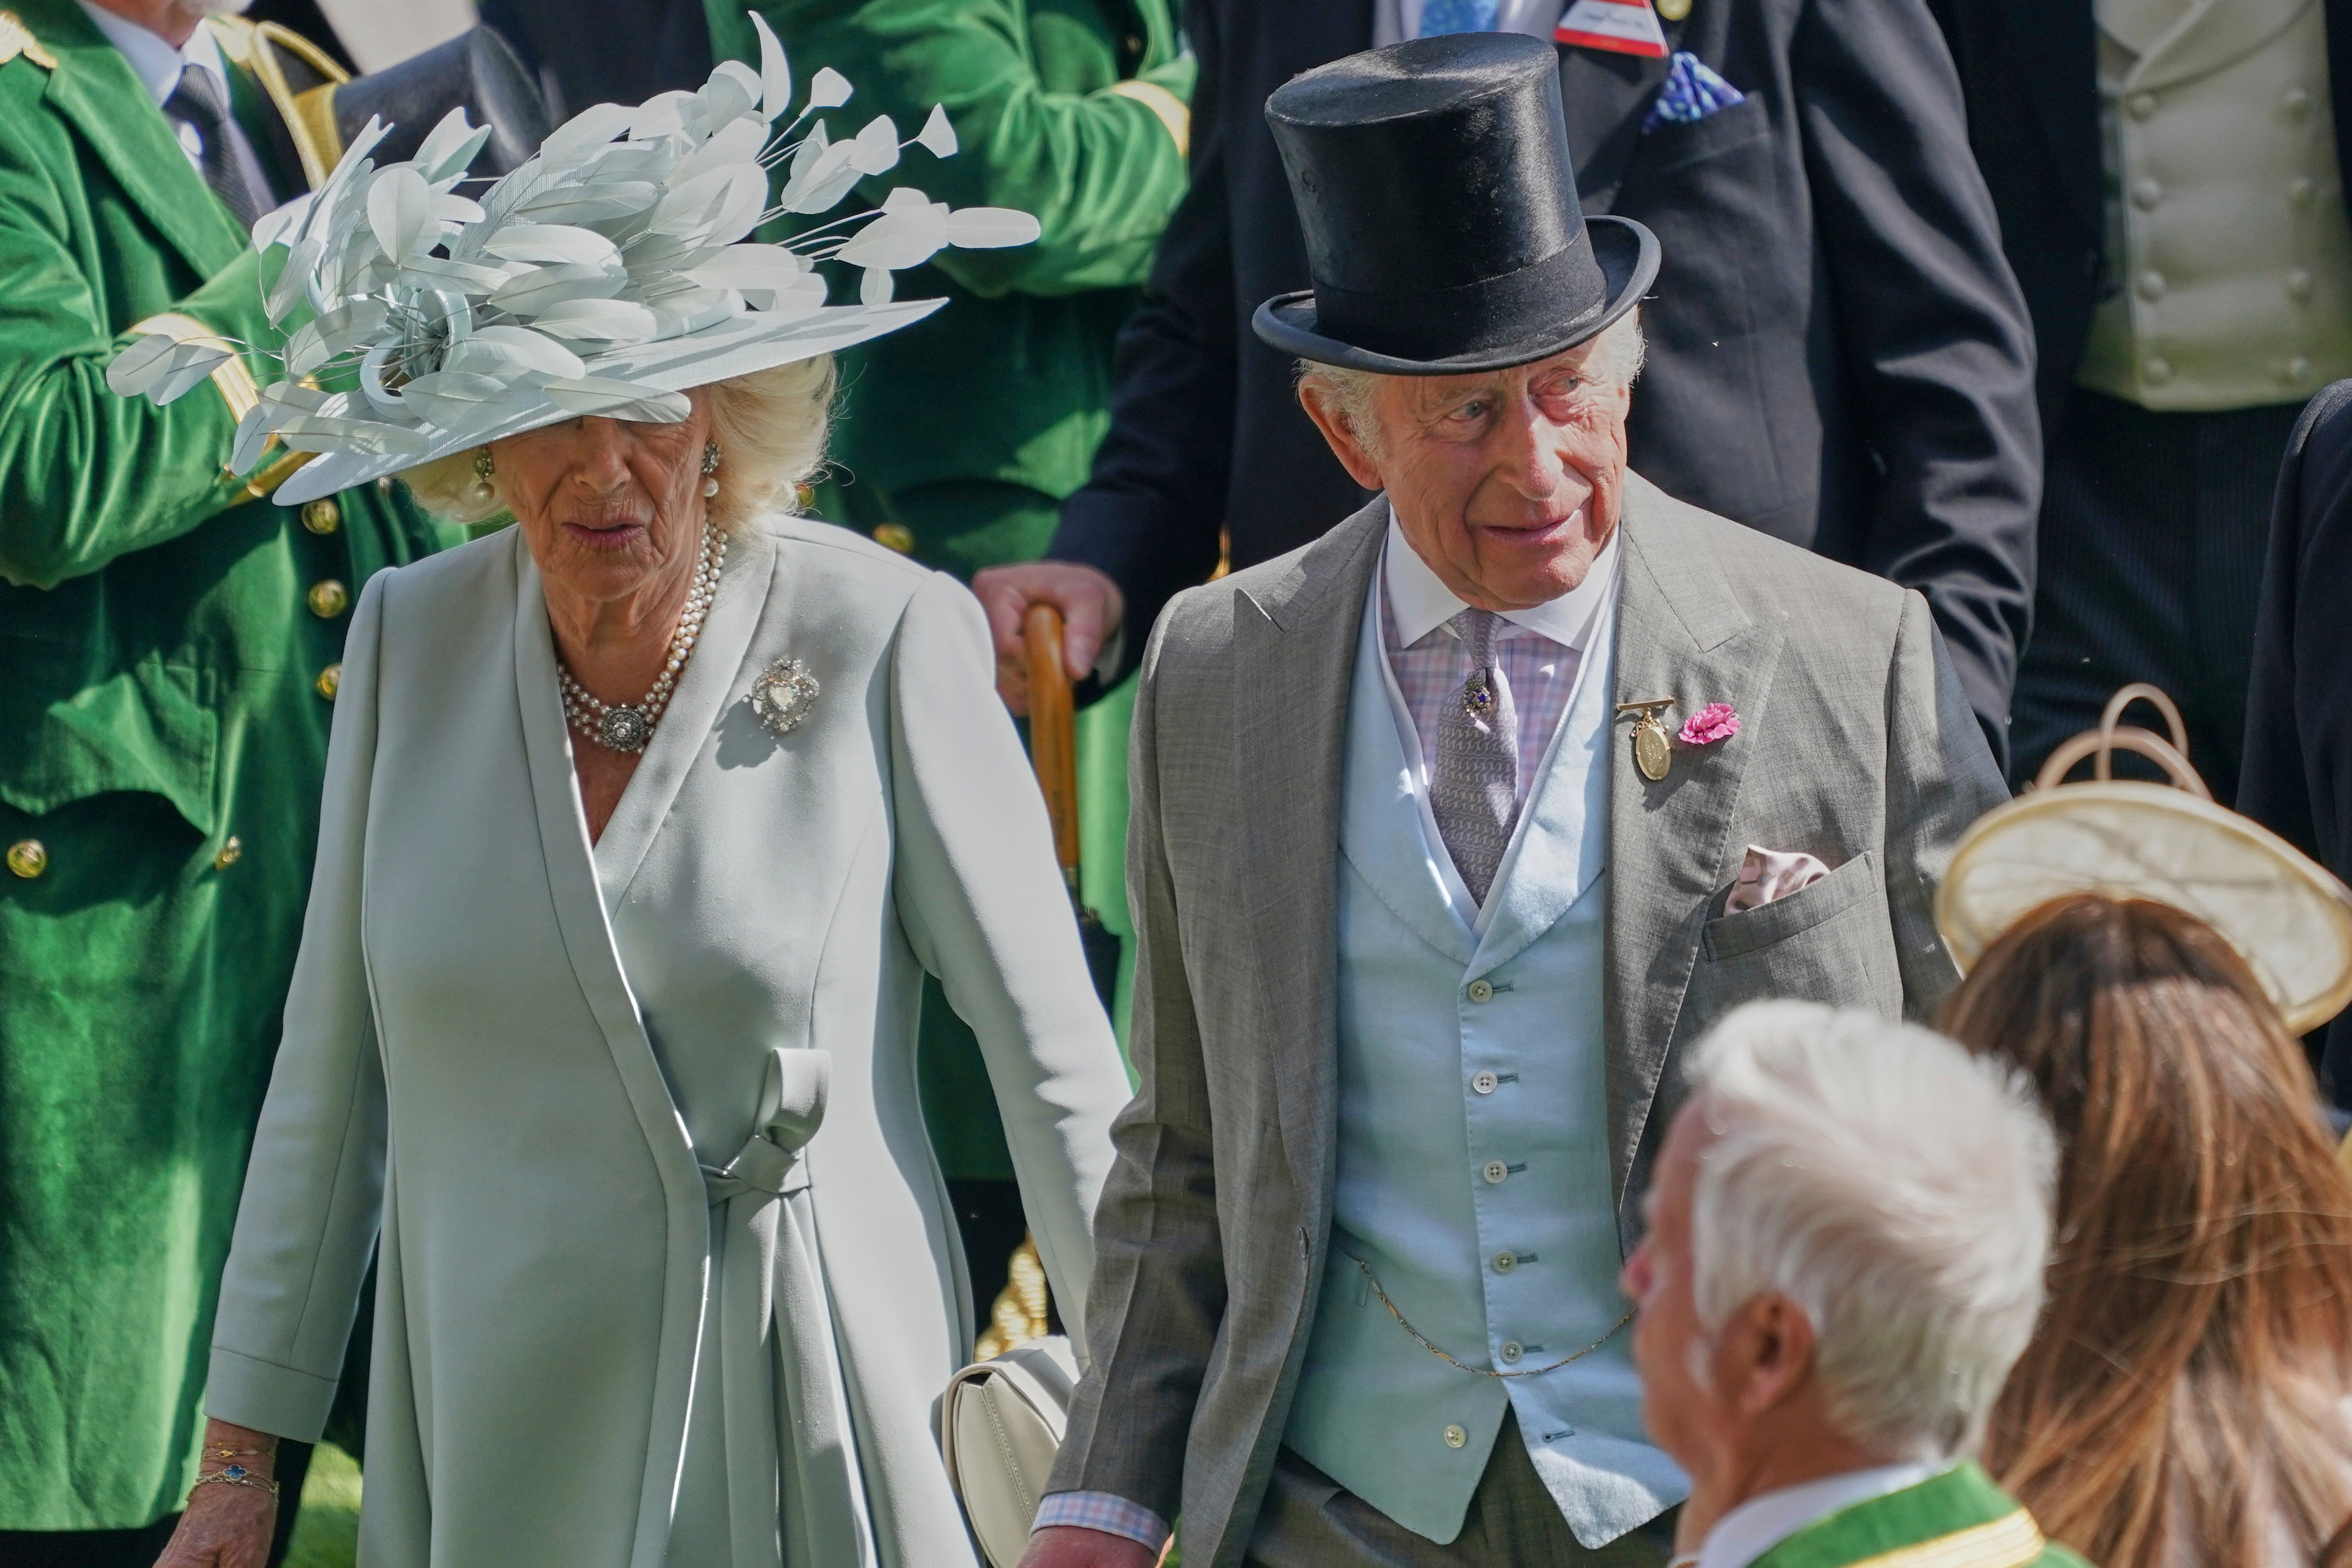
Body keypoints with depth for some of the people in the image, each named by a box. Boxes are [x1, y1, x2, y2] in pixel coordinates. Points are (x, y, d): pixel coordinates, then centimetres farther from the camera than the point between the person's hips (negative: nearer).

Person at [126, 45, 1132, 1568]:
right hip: (496, 1431, 3)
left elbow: (1055, 1058, -6)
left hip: (810, 1432, -3)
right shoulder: (413, 640, 2)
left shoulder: (886, 642, -9)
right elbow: (331, 1081, 9)